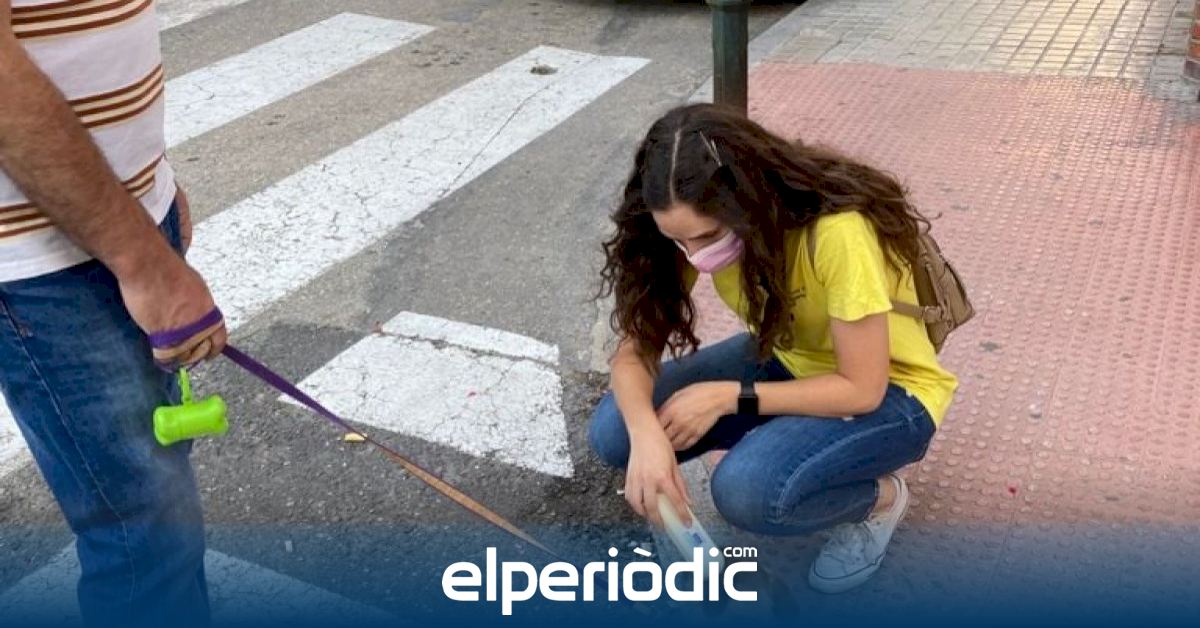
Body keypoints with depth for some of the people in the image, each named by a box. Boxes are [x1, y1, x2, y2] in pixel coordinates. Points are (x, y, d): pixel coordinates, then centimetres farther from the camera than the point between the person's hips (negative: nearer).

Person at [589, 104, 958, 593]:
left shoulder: (837, 232, -35)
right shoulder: (701, 229, -18)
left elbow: (861, 389, -26)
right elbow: (637, 348, -15)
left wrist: (728, 398, -27)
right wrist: (646, 433, -35)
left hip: (887, 392, -6)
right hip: (787, 360, 6)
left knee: (747, 489, -33)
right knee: (613, 431, -12)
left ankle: (879, 497, -1)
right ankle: (786, 437, 8)